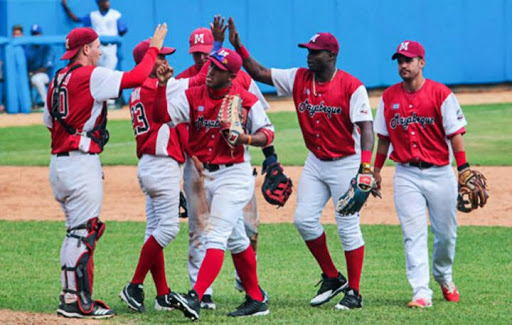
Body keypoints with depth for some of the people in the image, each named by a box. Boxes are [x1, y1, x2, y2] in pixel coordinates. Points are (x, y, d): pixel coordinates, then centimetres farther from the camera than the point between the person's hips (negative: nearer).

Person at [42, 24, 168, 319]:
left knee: (77, 232, 16)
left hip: (58, 161, 9)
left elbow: (49, 122, 18)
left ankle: (70, 296, 17)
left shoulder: (58, 79, 14)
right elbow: (136, 78, -16)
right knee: (83, 232, -5)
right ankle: (78, 302, -5)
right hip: (82, 162, -9)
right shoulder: (92, 76, -11)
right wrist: (154, 48, -3)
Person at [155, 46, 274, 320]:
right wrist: (163, 84, -23)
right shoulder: (192, 96, 1)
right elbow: (164, 115, -11)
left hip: (234, 175, -6)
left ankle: (196, 297, -28)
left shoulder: (246, 101, -9)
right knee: (235, 240, 16)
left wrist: (247, 138, -22)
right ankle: (256, 300, 27)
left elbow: (268, 133, -4)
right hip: (206, 175, 6)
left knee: (216, 234, -18)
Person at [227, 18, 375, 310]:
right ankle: (332, 278, 15)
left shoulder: (352, 86, -16)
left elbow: (366, 127, -20)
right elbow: (260, 73, 5)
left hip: (346, 163, -6)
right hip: (316, 162, 6)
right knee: (304, 219, -2)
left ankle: (354, 292, 4)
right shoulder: (299, 79, 2)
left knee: (348, 227, -4)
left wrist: (365, 166, -32)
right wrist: (238, 46, -7)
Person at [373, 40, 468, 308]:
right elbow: (384, 137, 14)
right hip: (406, 175, 2)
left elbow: (455, 133, -8)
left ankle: (444, 278, 35)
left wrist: (463, 170, -16)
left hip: (439, 173, -2)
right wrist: (376, 170, 13)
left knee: (446, 233, 9)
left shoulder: (441, 94, -5)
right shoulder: (389, 97, 6)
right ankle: (421, 293, -12)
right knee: (413, 235, -8)